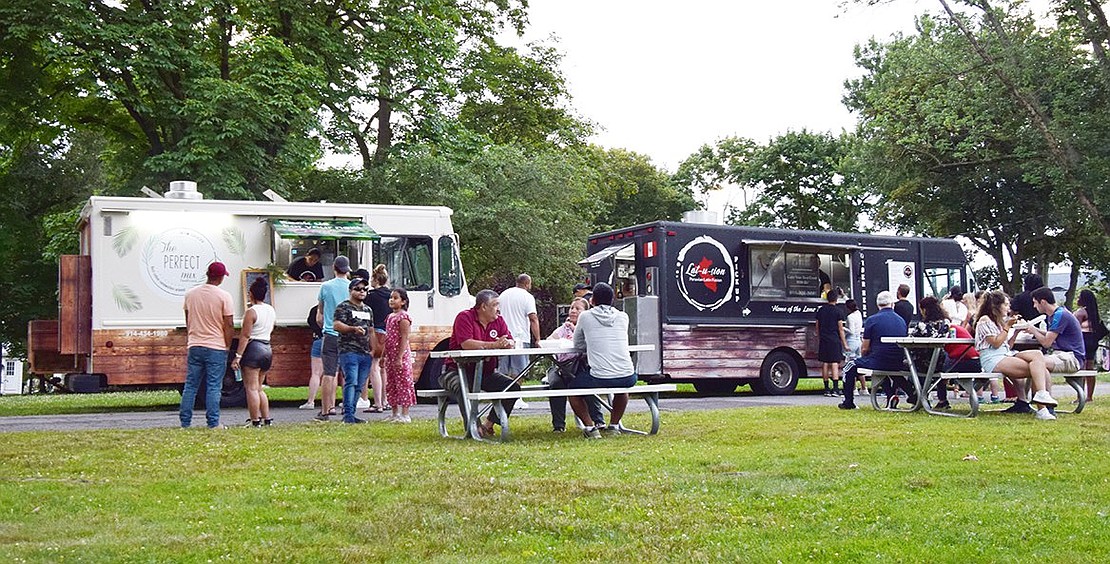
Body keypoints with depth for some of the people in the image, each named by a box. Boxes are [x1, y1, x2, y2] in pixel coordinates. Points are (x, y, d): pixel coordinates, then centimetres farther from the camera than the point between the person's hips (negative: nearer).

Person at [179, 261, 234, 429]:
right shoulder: (224, 296, -9)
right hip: (216, 347, -4)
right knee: (214, 387, 0)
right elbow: (228, 324, -8)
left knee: (191, 385, 10)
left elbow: (187, 319, 16)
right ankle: (213, 423, 1)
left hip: (195, 346, 4)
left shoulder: (190, 294, 5)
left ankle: (185, 422, 12)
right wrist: (228, 346, 2)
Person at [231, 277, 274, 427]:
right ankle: (267, 419, 14)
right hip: (267, 349, 8)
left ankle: (255, 421, -6)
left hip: (253, 349, -8)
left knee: (251, 388, -4)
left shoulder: (251, 311, -12)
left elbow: (245, 335, -16)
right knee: (259, 388, 17)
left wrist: (238, 356, -16)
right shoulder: (271, 310, 10)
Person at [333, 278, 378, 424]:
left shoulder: (368, 310, 22)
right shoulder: (343, 307, 1)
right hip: (349, 351, -7)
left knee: (359, 386, 5)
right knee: (351, 382, -16)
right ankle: (348, 415, -18)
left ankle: (351, 415, 9)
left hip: (365, 353, 7)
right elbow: (336, 325, -12)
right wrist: (353, 328, -26)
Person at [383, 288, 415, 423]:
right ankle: (395, 414, 20)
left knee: (403, 384, -5)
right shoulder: (390, 317, 15)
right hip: (391, 356, 9)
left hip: (401, 356, -9)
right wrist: (383, 356, 17)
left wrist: (399, 358, -22)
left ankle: (405, 415, -2)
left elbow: (404, 339, -17)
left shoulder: (403, 317, -12)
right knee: (391, 385, 12)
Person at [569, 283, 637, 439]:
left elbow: (578, 346, 16)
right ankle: (614, 425, 31)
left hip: (599, 378, -4)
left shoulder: (585, 316, 4)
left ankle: (590, 427, 10)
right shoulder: (623, 317, 11)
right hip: (627, 377, 4)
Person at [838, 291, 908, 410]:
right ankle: (891, 396, 25)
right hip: (897, 365, 5)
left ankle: (848, 402, 17)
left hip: (877, 362, -5)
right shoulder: (901, 321, 9)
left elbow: (864, 348, -3)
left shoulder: (872, 320, -6)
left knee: (850, 367, 16)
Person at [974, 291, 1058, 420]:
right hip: (993, 360, -8)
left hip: (1007, 355, 8)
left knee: (1037, 354, -20)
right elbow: (996, 343, -9)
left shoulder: (1000, 321, 26)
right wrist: (1007, 326, -4)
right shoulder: (985, 320, 0)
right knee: (1035, 370, -24)